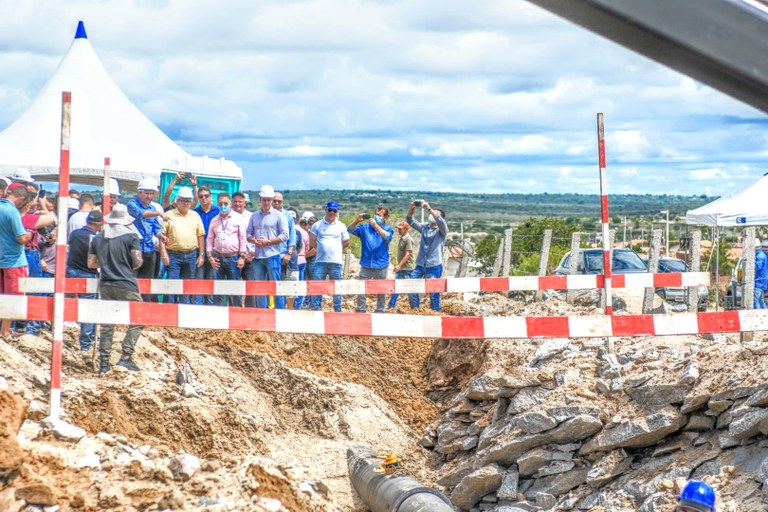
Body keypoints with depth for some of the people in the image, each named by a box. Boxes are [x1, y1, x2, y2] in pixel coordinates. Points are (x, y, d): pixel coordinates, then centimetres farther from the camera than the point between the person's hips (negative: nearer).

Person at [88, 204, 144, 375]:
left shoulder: (98, 238, 8)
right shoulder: (131, 236, -5)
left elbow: (91, 263, 10)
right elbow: (138, 261, -11)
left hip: (105, 285, 5)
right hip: (126, 285, -5)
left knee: (107, 325, 9)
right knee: (137, 320, 5)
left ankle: (103, 363, 9)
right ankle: (126, 357, -6)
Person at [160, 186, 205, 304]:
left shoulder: (195, 215, 11)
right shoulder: (169, 215, 2)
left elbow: (201, 236, 12)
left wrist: (201, 254, 6)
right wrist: (163, 253, -11)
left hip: (191, 255, 3)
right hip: (173, 254, -3)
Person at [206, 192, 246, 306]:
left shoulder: (238, 219, 3)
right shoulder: (214, 221, 13)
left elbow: (242, 238, 1)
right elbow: (209, 240, 14)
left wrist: (242, 257, -5)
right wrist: (210, 256, 3)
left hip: (233, 258, -3)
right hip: (217, 258, 3)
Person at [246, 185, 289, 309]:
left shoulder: (278, 215, 1)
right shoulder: (254, 216, 13)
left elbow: (285, 235, -5)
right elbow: (248, 233, 14)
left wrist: (268, 242, -12)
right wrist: (254, 241, -7)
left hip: (272, 256, -5)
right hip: (257, 256, 5)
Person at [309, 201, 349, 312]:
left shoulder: (341, 226, 9)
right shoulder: (317, 225, 7)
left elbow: (346, 242, 13)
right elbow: (312, 241, 8)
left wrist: (335, 249, 9)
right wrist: (321, 249, 5)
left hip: (336, 262, 0)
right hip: (320, 261, 0)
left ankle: (338, 310, 9)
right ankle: (315, 309, 0)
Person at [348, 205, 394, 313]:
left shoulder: (388, 229, 4)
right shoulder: (365, 227, 7)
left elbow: (387, 237, -18)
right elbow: (350, 230, -4)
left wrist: (376, 226, -30)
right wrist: (357, 220, -22)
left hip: (381, 265, -1)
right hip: (366, 265, 1)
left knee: (381, 291, 7)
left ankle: (380, 311, 17)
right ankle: (360, 310, 4)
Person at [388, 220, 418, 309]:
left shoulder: (408, 240, -15)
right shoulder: (401, 239, 11)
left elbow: (407, 254, -21)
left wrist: (399, 265, -27)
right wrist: (398, 266, 14)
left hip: (408, 269, -9)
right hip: (400, 268, 9)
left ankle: (415, 308, 7)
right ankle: (390, 306, 16)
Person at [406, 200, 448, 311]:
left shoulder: (442, 230, -2)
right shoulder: (424, 227, 11)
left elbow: (440, 221, -24)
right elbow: (410, 221, 2)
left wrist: (429, 208, -33)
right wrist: (412, 208, -16)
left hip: (434, 266, -5)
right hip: (420, 265, 5)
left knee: (433, 293, 1)